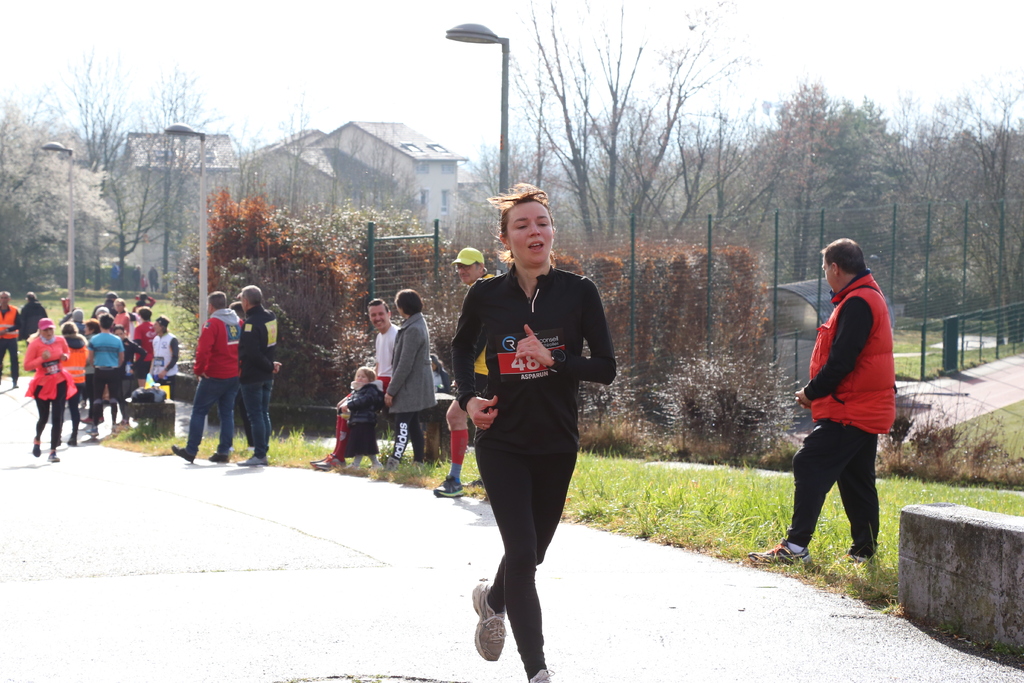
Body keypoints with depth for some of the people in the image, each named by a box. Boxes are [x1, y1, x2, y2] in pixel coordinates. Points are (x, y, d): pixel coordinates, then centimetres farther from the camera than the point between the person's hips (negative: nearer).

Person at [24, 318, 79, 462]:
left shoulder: (60, 340, -1)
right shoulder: (35, 344, -12)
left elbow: (66, 353, 19)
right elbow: (27, 365, -13)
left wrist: (64, 357, -4)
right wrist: (42, 359, -27)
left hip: (60, 383, 2)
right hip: (43, 384, -2)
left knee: (57, 418, -5)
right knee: (44, 417, 4)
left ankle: (53, 451, 1)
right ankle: (37, 439, 38)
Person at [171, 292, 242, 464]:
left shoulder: (212, 324, -13)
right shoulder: (238, 323, 7)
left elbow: (203, 350, -20)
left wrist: (199, 370, -8)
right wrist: (238, 367, 14)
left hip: (215, 377, -6)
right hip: (234, 376, 6)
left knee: (199, 411, 3)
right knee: (227, 413, 11)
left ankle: (191, 451, 4)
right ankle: (224, 451, 8)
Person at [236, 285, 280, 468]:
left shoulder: (251, 323, -19)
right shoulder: (270, 317, 6)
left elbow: (252, 353, -21)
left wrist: (269, 366, -11)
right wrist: (269, 365, 7)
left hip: (251, 377, -8)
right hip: (266, 377, 8)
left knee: (255, 415, -5)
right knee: (264, 414, 13)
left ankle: (259, 455, -4)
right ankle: (263, 452, 16)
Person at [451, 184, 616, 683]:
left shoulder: (578, 292, -5)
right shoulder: (486, 295, -4)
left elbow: (605, 368, -6)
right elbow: (461, 346, 17)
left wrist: (553, 360, -21)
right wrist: (468, 397, 1)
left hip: (556, 445, 2)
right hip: (502, 442, -2)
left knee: (532, 551, 15)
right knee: (522, 553, -14)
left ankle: (492, 600, 49)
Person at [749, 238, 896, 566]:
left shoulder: (856, 303, -16)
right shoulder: (870, 297, 18)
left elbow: (841, 361, -22)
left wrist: (812, 392, -9)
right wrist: (817, 392, 12)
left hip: (850, 412, -11)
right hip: (867, 410, 11)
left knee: (809, 465, -11)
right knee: (855, 478, 15)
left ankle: (796, 545, -14)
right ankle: (864, 550, 18)